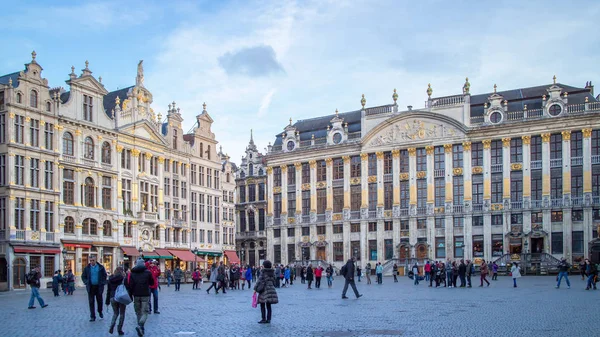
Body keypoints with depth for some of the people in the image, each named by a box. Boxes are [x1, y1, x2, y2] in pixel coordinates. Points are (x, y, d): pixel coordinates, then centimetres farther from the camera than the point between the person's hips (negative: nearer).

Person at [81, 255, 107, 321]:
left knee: (99, 300, 10)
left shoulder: (101, 267, -1)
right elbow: (83, 276, 10)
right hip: (90, 287, 0)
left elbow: (104, 275, 4)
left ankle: (100, 312, 35)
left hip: (99, 287, 0)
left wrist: (103, 283, -6)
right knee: (91, 302, 1)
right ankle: (92, 316, 6)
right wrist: (86, 283, -4)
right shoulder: (87, 268, 2)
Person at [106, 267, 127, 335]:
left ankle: (112, 326, -4)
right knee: (122, 314, 9)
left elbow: (108, 291, 10)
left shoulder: (110, 279, 6)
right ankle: (120, 330, 7)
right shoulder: (123, 278, -8)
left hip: (113, 298, 4)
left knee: (115, 313, 18)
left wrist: (107, 301, 15)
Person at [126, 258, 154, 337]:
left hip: (136, 295, 2)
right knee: (144, 312, -1)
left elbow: (130, 285, -1)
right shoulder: (148, 272, -2)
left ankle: (141, 329, 18)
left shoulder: (131, 273, 3)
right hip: (145, 295, -2)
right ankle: (140, 326, -23)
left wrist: (130, 295, 7)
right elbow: (152, 283, 8)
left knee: (138, 312, 15)